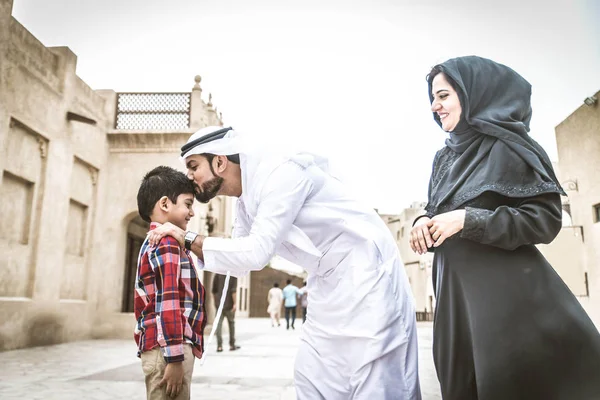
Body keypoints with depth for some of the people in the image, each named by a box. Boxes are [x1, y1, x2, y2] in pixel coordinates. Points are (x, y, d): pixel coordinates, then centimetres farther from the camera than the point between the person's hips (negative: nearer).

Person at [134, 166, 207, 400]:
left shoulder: (152, 243, 20)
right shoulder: (168, 243, -11)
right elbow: (168, 302, -20)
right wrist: (175, 358, -21)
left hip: (158, 345, 10)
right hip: (168, 347, -10)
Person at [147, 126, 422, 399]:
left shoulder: (279, 173, -22)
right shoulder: (245, 203, 7)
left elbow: (256, 252, -27)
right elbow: (241, 261, 16)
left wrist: (188, 238, -17)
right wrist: (185, 243, 8)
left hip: (366, 273, -9)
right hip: (331, 282, 9)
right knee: (311, 377, 10)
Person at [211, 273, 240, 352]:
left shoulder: (217, 274, 6)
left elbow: (214, 290, 9)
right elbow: (233, 290, -17)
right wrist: (235, 303, -16)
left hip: (219, 303, 3)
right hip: (229, 304, -3)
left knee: (219, 324, -1)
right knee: (231, 323, 11)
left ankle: (219, 346, -9)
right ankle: (232, 345, 17)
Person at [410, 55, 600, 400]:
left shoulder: (507, 146, -7)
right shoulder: (446, 158, 13)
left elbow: (547, 218, -12)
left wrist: (468, 220, -20)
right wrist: (424, 222, -5)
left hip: (507, 294, -6)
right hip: (456, 294, 7)